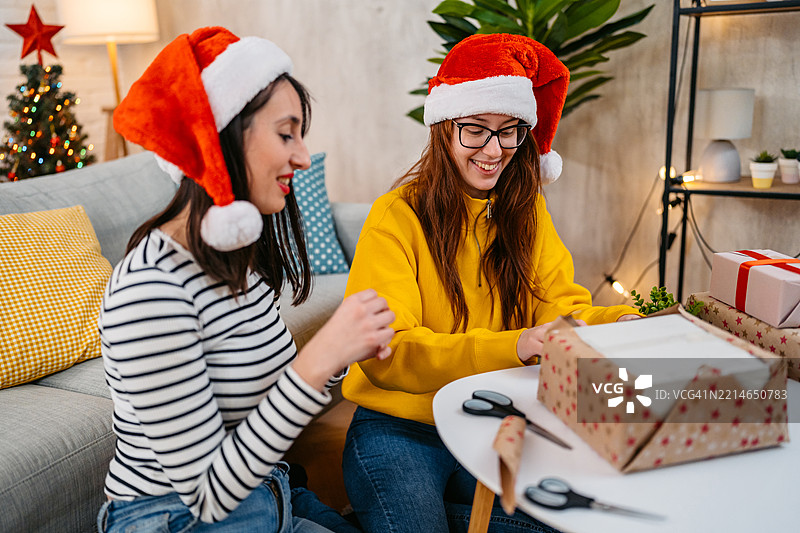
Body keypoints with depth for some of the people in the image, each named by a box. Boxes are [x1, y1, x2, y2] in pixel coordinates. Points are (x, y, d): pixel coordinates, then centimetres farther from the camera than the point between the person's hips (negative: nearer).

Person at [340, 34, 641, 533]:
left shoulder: (527, 210, 6)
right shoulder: (397, 217, -12)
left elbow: (562, 307, 0)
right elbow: (384, 352, -19)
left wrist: (621, 324, -22)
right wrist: (511, 346, -30)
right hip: (400, 430, -4)